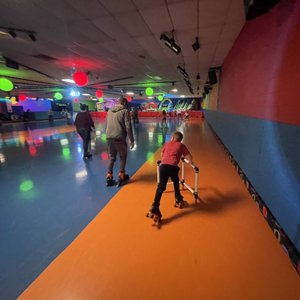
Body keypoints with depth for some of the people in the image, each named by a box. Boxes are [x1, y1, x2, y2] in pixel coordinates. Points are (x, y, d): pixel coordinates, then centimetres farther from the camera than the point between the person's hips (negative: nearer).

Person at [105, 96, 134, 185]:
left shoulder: (109, 111, 16)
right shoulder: (125, 111, -4)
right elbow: (128, 127, -10)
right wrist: (131, 140, -6)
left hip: (109, 138, 5)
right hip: (119, 138, -5)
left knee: (111, 157, 17)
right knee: (123, 156, 15)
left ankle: (109, 176, 13)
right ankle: (121, 175, 21)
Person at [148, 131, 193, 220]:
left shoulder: (167, 144, 29)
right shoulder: (181, 145, 20)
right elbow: (189, 156, 15)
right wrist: (191, 162, 35)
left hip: (163, 165, 2)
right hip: (172, 166, -1)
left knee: (161, 186, -1)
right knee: (176, 182, 26)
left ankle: (154, 207, -10)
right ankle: (178, 200, 40)